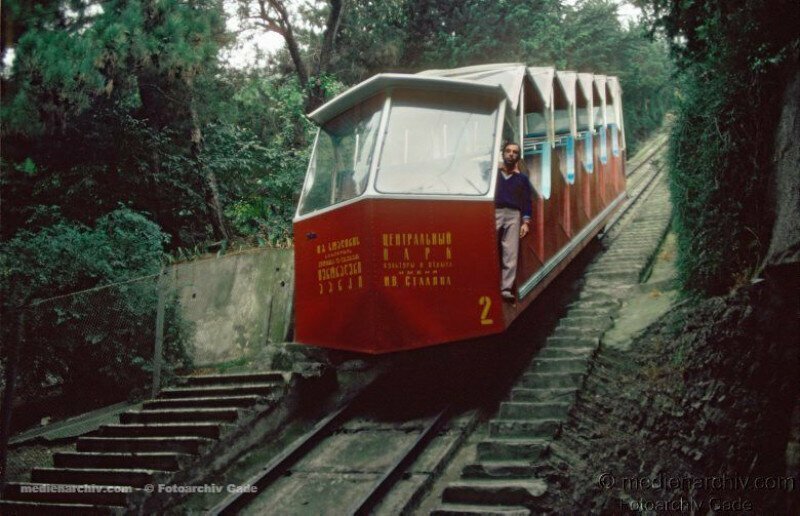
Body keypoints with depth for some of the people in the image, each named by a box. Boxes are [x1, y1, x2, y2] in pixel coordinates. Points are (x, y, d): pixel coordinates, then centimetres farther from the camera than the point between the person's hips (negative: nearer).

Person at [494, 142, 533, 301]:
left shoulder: (522, 178, 14)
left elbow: (527, 201, 12)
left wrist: (526, 222, 2)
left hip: (513, 216, 2)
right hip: (493, 213, -2)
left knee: (510, 254, -4)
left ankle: (506, 289, -4)